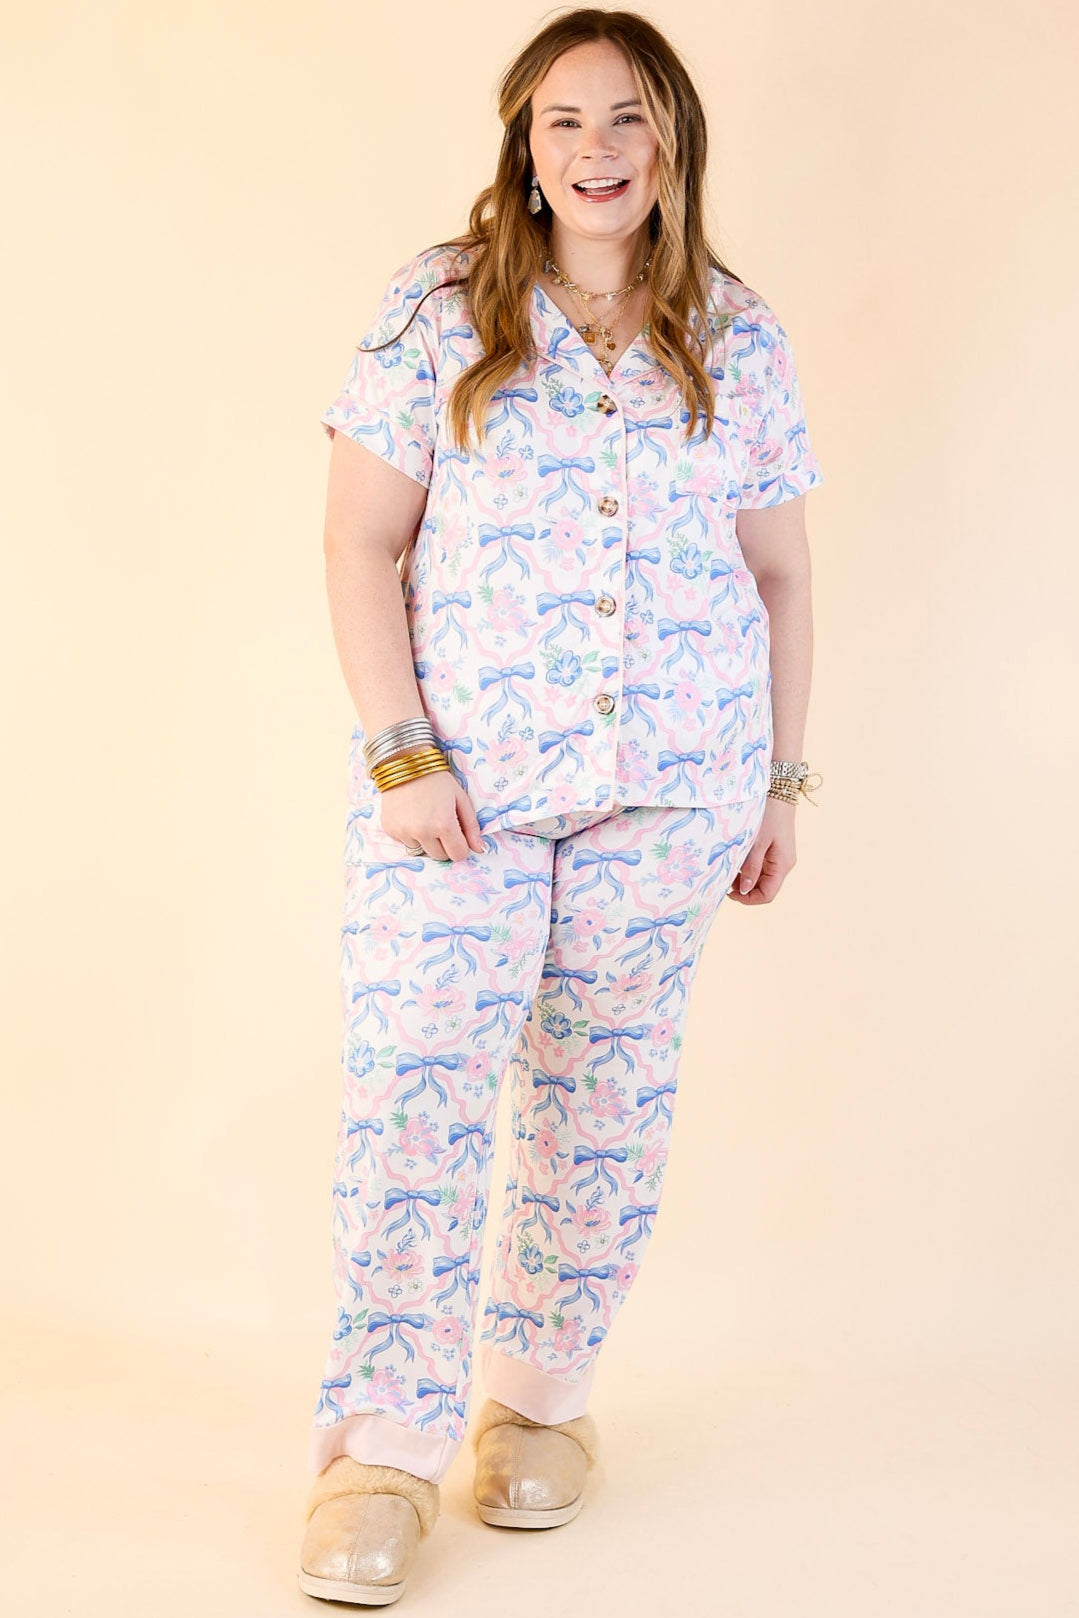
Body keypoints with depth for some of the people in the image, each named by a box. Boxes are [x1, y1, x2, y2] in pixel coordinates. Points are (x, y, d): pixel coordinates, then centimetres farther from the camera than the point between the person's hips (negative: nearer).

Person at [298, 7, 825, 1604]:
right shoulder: (439, 308, 0)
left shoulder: (740, 340, 7)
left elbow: (778, 571, 12)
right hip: (457, 769, -2)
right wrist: (398, 754, -11)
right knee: (417, 1084, -8)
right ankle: (383, 1446, -1)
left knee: (605, 1096, 8)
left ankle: (543, 1396, 24)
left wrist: (783, 778, 10)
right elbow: (361, 542, -3)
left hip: (672, 782, 2)